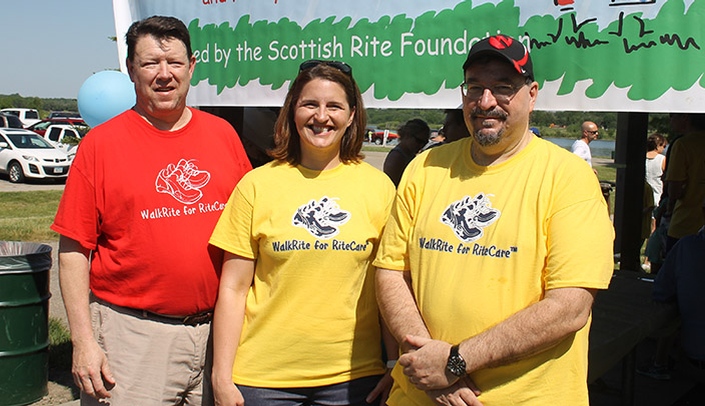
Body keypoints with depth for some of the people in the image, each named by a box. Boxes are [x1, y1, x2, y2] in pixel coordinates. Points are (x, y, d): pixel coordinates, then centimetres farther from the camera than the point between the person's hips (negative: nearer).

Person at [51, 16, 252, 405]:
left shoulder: (223, 134, 6)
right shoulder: (100, 143, -3)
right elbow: (74, 249, -4)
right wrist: (83, 341, -9)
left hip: (218, 330, 3)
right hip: (131, 334, -3)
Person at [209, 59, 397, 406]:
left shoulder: (378, 186, 1)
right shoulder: (257, 185, -2)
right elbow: (233, 289, -1)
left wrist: (396, 364, 1)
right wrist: (222, 377, -3)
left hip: (353, 375, 1)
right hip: (263, 376, 0)